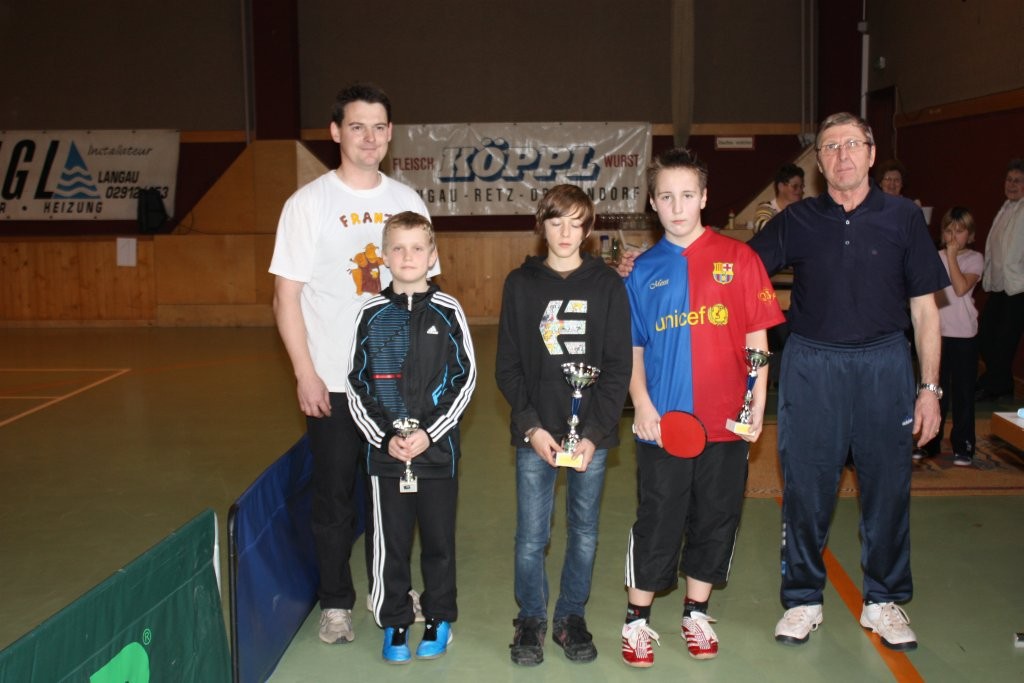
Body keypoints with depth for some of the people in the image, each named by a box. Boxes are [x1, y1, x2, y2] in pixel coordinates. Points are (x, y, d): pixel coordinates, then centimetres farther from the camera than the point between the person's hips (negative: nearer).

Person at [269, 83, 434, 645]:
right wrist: (305, 374, -11)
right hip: (332, 382, -3)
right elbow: (286, 297, -6)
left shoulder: (407, 201, 6)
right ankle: (335, 602, 21)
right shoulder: (309, 203, -4)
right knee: (334, 493, 6)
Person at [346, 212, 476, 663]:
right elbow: (356, 385, 3)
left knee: (438, 541, 10)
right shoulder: (372, 314, 1)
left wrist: (430, 432, -10)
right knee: (390, 543, 8)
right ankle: (394, 623, 25)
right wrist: (385, 438, -8)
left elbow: (465, 378, -1)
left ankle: (439, 620, 28)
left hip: (438, 449, -1)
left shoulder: (447, 311, -1)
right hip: (384, 450, 1)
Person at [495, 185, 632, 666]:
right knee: (531, 536, 2)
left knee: (584, 533, 9)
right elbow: (507, 366, 3)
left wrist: (595, 433, -10)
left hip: (592, 433, 0)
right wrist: (532, 427, -8)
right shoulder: (520, 283, 5)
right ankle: (531, 619, 22)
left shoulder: (607, 285, 3)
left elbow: (619, 366, -1)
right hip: (535, 434, 0)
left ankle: (571, 617, 27)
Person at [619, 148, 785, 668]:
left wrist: (758, 405, -4)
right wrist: (642, 405, -5)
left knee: (715, 520, 12)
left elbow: (757, 338, 2)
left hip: (726, 422, 1)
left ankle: (696, 614, 30)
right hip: (662, 422, 0)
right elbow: (632, 348, 7)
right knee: (657, 523, 6)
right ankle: (637, 620, 21)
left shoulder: (739, 259, 0)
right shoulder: (643, 269, 4)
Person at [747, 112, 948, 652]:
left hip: (884, 364, 0)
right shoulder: (797, 221, 4)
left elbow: (924, 307, 4)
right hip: (811, 367, 0)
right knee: (805, 488, 6)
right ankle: (803, 601, 23)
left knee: (887, 486, 8)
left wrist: (929, 387, 1)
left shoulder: (902, 217, 3)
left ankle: (883, 600, 27)